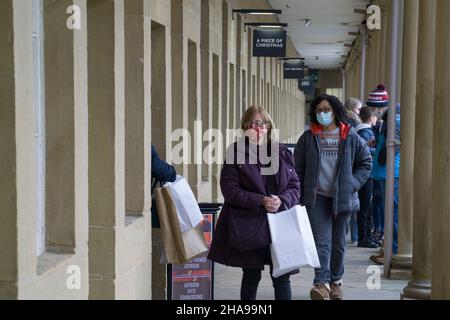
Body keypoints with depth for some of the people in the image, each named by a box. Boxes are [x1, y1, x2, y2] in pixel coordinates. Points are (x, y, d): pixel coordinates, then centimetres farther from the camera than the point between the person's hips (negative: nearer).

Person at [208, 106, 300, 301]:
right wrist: (261, 201, -19)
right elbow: (230, 190, -9)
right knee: (251, 276, 9)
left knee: (282, 277, 2)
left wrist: (281, 201, -16)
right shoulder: (235, 153, -3)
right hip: (248, 226, -2)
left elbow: (294, 187, 6)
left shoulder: (282, 153, 6)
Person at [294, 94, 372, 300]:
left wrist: (353, 184, -3)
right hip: (316, 198, -1)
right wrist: (299, 196, -3)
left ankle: (336, 281, 28)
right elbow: (298, 168, 4)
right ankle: (322, 283, -18)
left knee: (338, 242, 13)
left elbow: (366, 163, 9)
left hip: (342, 198, 1)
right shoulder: (308, 138, 2)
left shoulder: (350, 137, 2)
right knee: (321, 241, -13)